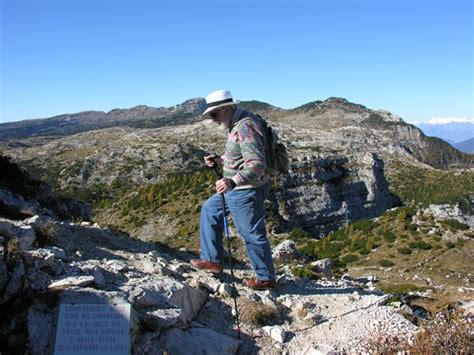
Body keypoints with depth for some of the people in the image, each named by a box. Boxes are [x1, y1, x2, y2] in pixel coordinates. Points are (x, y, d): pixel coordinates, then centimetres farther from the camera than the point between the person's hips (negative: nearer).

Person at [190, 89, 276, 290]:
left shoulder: (245, 127, -24)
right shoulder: (236, 124, 9)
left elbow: (257, 164, -32)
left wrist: (233, 181, -42)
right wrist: (219, 161, 6)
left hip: (246, 191, -11)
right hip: (237, 188, 11)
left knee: (252, 233, 2)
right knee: (210, 210, 20)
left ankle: (265, 278, 21)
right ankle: (212, 260, 26)